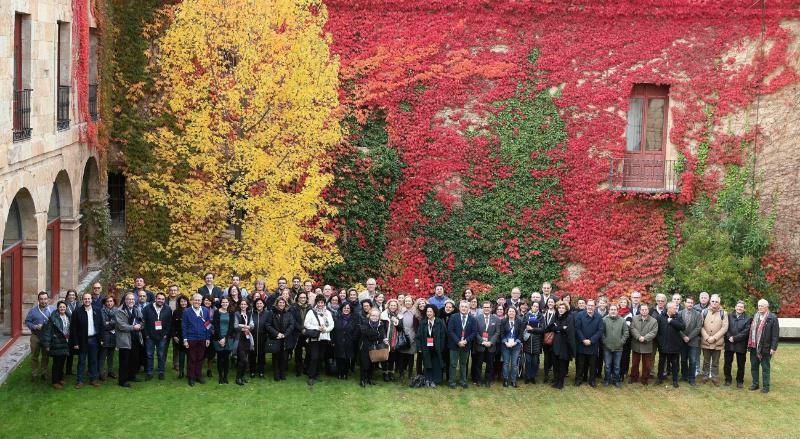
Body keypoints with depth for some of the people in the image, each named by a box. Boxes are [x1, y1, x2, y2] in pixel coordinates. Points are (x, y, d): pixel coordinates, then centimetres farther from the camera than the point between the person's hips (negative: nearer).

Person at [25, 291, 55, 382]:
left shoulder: (52, 310, -2)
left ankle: (44, 373, 25)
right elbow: (27, 321, -1)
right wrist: (34, 327, -17)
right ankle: (34, 374, 13)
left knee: (46, 356, 12)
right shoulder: (33, 310, -4)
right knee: (34, 356, 4)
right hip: (36, 336, -1)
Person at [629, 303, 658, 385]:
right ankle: (634, 377, 28)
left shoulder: (654, 321, -3)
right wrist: (639, 337, -22)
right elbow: (632, 329, -8)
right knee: (634, 363, 13)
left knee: (646, 364, 6)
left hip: (647, 346, -1)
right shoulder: (634, 319, 0)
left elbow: (653, 332, -11)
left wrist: (645, 338, -22)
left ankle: (645, 379, 19)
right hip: (636, 345, 1)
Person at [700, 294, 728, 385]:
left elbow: (724, 327, -5)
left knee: (715, 362, 7)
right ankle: (705, 377, 20)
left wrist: (714, 338, -12)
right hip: (705, 342, 1)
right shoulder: (704, 312, 3)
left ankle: (715, 378, 15)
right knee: (706, 361, 11)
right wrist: (707, 337, -11)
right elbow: (701, 326, 0)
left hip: (717, 342, -1)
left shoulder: (723, 313, 0)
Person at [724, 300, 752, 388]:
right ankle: (728, 379, 21)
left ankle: (740, 381, 16)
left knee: (741, 365, 6)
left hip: (741, 345, -2)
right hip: (729, 344, 2)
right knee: (727, 363, 8)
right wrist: (729, 337, -15)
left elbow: (746, 332, -9)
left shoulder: (748, 319, 0)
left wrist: (735, 338, -14)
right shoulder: (729, 317, 7)